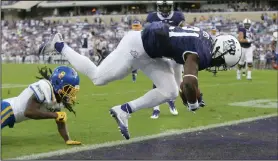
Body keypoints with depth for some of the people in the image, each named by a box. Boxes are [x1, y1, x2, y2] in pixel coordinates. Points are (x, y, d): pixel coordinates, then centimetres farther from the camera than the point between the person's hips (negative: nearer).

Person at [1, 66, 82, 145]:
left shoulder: (60, 98, -1)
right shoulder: (45, 87, -29)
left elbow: (61, 124, 7)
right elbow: (29, 112, -34)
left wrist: (68, 140, -9)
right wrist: (55, 115, -29)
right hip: (7, 109, -9)